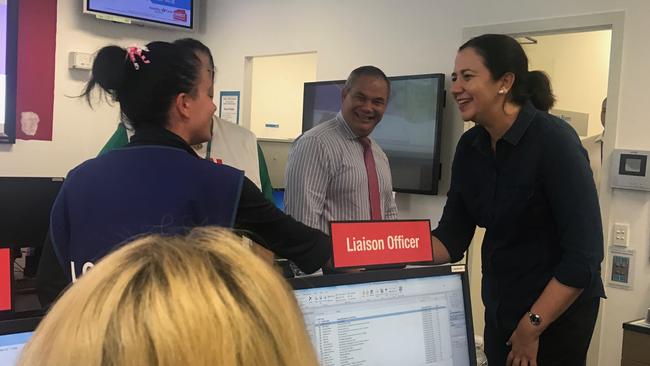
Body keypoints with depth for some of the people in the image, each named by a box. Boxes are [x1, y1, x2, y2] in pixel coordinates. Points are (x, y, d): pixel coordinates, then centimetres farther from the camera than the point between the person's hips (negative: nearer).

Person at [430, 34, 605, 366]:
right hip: (499, 306, 6)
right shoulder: (470, 146, -2)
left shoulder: (553, 141, -21)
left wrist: (531, 327, -19)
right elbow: (452, 235, -1)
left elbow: (584, 254, -23)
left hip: (557, 310, -6)